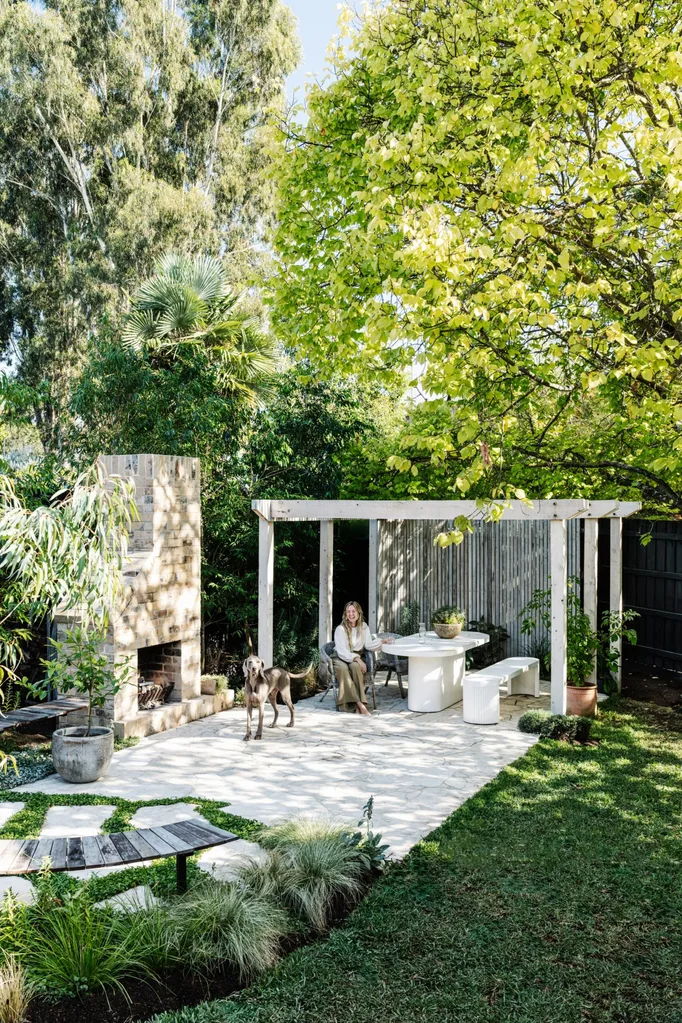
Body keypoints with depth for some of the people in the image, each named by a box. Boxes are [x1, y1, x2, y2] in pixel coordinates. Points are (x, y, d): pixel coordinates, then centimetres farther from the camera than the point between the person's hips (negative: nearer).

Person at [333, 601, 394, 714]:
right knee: (343, 669, -37)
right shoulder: (340, 629, -8)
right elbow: (342, 652, -16)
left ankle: (357, 705, -37)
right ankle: (360, 704, -42)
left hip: (358, 659, 3)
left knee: (355, 666, -34)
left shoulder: (363, 626, 7)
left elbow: (368, 644, -4)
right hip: (342, 659, -3)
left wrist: (382, 641, -21)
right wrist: (357, 659, -29)